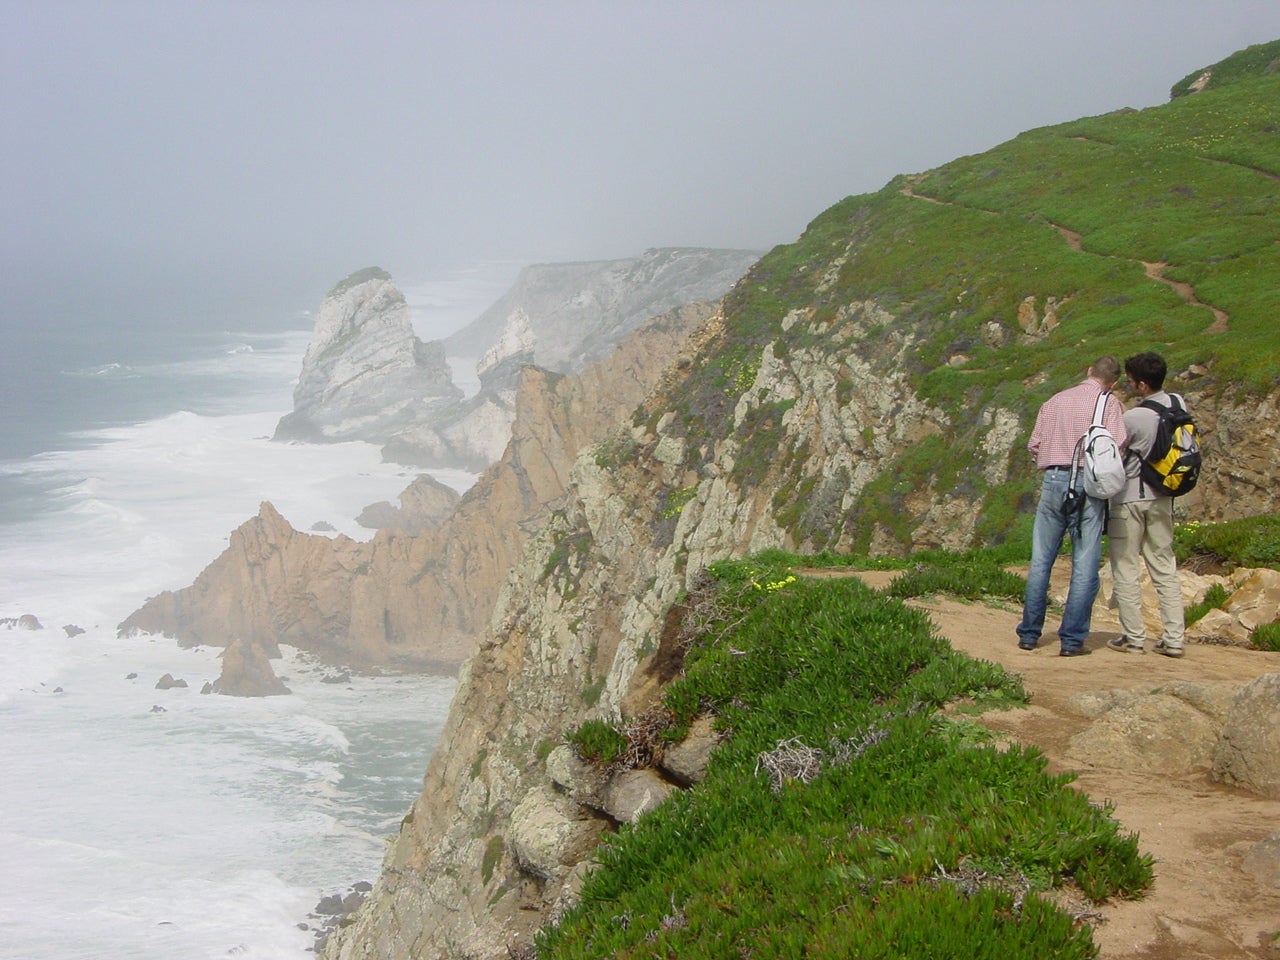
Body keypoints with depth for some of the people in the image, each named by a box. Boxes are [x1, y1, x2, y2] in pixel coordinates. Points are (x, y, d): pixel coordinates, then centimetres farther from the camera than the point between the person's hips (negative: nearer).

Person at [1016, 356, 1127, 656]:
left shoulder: (1055, 401, 12)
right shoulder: (1109, 404, -1)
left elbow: (1034, 445, 11)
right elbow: (1116, 445, -13)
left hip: (1053, 480, 4)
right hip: (1089, 484, -4)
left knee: (1040, 561, 11)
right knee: (1085, 566, 1)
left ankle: (1029, 634, 14)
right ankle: (1071, 639, 0)